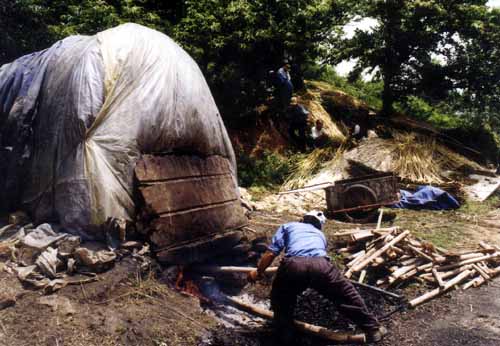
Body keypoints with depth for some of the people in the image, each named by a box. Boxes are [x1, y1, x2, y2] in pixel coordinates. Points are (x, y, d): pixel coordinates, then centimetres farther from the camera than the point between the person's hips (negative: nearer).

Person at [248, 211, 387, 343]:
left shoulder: (288, 226, 33)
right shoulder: (320, 234, 42)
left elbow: (271, 253, 24)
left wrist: (258, 272, 38)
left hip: (293, 265, -2)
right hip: (320, 265, 2)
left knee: (280, 299, 27)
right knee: (347, 296, 23)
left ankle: (285, 335, 26)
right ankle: (373, 329, 30)